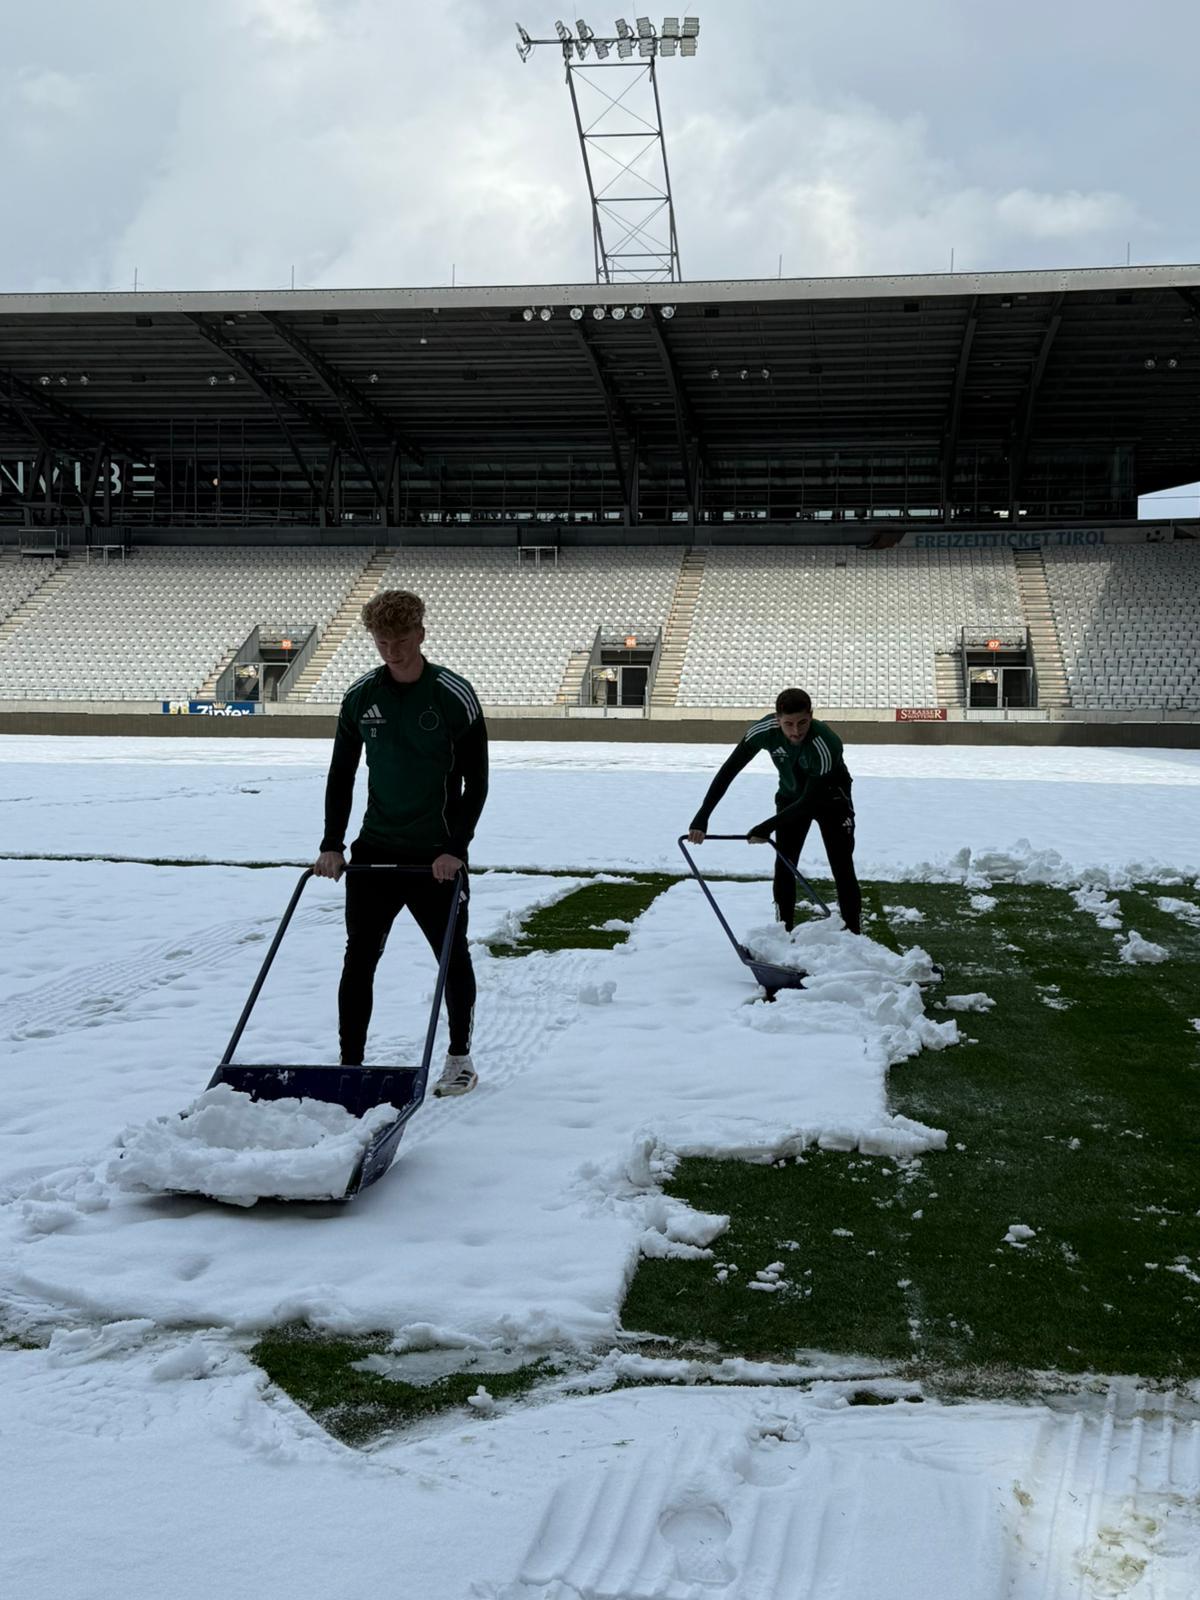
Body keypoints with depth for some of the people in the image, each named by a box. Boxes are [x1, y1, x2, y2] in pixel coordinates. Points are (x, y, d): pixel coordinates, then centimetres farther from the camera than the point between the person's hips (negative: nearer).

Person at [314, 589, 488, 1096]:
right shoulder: (360, 696, 1)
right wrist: (332, 844, 1)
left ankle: (460, 1059, 25)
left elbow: (476, 782, -6)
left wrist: (456, 848, -14)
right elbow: (341, 775, 9)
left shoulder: (454, 696, -10)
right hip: (374, 851, 3)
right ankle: (350, 1065, 7)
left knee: (453, 958, 8)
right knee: (358, 960, 0)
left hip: (436, 856, -3)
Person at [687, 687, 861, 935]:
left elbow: (811, 801, -32)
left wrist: (767, 827, -30)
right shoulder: (764, 731, -31)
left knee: (843, 869, -8)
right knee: (784, 866, 1)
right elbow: (729, 770, -24)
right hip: (791, 797, 4)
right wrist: (702, 817, -31)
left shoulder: (826, 744, -40)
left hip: (831, 800, -3)